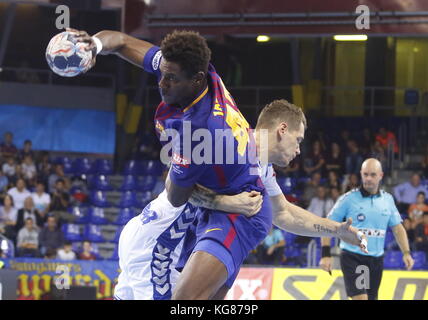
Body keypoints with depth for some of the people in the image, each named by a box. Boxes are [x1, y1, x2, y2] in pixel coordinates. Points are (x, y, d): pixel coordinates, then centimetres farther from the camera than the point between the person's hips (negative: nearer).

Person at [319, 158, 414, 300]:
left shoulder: (388, 199, 7)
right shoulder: (349, 198, -6)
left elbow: (397, 228, 14)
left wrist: (406, 253, 1)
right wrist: (326, 255, -10)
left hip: (376, 260, 5)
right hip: (352, 258, -5)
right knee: (360, 297, -19)